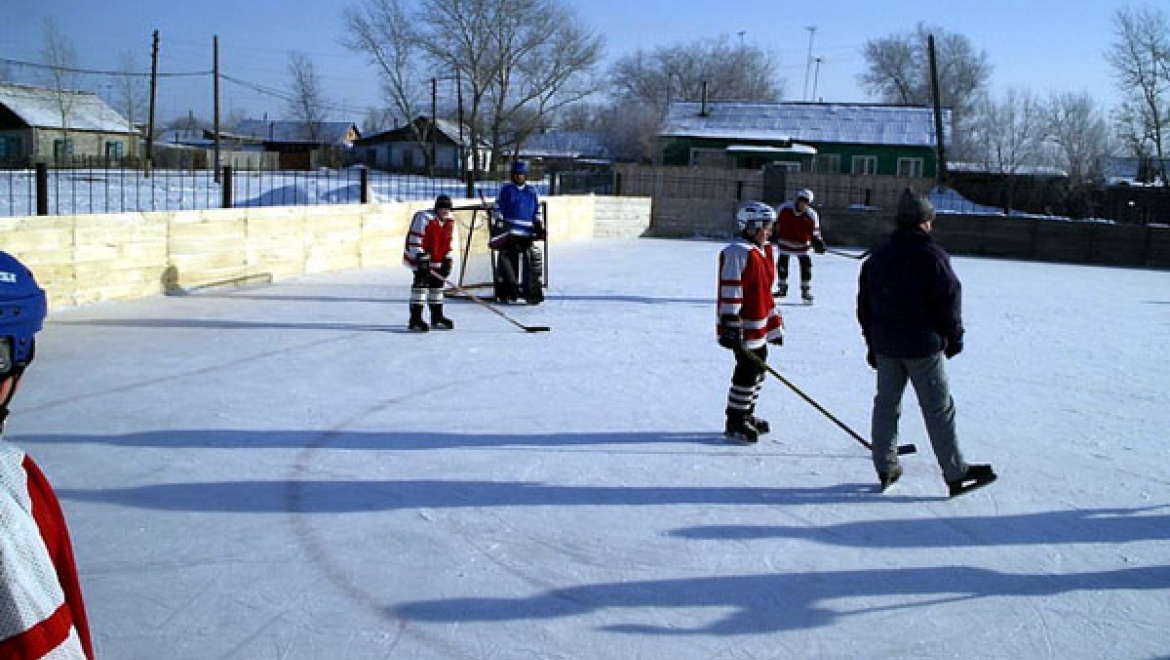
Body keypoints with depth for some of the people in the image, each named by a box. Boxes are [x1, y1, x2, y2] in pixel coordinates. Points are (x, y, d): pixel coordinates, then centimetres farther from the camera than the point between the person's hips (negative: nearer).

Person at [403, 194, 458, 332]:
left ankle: (437, 318, 27)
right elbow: (414, 240, -25)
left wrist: (447, 260, 3)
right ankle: (415, 320, -19)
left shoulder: (450, 220, 1)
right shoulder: (424, 218, -22)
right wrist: (421, 260, -29)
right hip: (418, 257, -8)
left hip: (436, 260, 8)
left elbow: (449, 241, 10)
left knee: (437, 284, 13)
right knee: (421, 283, -17)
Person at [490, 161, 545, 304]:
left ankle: (533, 291, -3)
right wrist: (496, 226, -3)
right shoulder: (505, 189, 10)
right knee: (505, 260, -6)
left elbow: (537, 212, 19)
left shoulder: (532, 192, 14)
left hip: (527, 234, 1)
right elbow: (497, 209, 7)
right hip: (507, 232, -1)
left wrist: (540, 227, 8)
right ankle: (505, 292, 1)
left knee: (534, 260, -9)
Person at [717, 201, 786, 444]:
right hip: (743, 327, -10)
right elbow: (730, 291, -22)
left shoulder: (762, 251, 15)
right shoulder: (736, 253, -17)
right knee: (748, 370, -6)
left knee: (758, 367, 17)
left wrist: (775, 323, 24)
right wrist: (730, 325, -25)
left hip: (760, 326, 10)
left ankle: (747, 415, 32)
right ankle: (735, 423, 6)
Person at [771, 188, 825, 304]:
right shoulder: (784, 208, -15)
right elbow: (776, 222, 0)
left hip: (802, 244, 0)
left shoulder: (811, 215, -13)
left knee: (806, 266, -6)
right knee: (782, 264, 5)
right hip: (785, 241, 0)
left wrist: (818, 242, -20)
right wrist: (773, 234, 0)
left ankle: (806, 291, 6)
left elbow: (814, 232, -7)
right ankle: (782, 288, 23)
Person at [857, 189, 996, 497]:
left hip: (885, 344, 6)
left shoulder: (878, 257, 6)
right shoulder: (931, 255, -13)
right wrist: (954, 337, 4)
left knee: (886, 403, 14)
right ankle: (956, 474, 7)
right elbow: (949, 298, -11)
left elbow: (864, 305, 11)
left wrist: (872, 343, 20)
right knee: (938, 409, 1)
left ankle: (885, 468, 19)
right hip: (923, 345, -5)